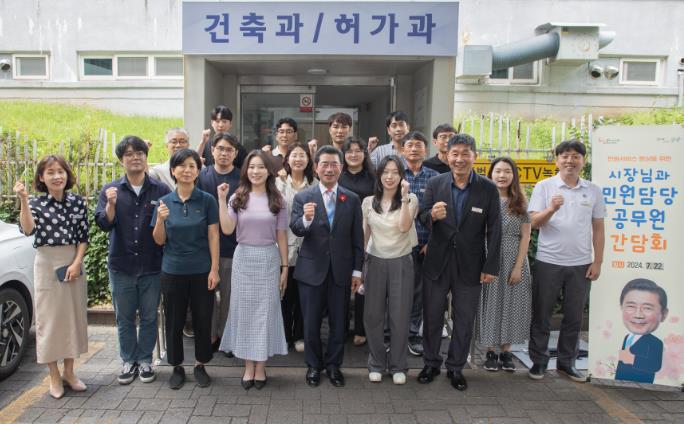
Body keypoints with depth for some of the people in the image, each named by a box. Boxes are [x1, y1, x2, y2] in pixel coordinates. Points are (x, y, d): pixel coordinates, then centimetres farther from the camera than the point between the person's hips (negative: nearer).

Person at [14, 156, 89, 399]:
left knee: (73, 316, 8)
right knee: (49, 318, 3)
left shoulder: (78, 202, 2)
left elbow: (83, 237, 2)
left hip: (73, 263, 2)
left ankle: (69, 372, 23)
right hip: (46, 264, -2)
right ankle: (54, 377, 16)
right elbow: (28, 230, -21)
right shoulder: (36, 203, -3)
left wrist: (77, 263, -10)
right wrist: (23, 200, -28)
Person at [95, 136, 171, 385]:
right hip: (121, 266, 1)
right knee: (124, 318, 13)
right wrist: (111, 204, -22)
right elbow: (103, 224, -8)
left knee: (149, 317, 10)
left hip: (152, 266, -1)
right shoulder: (110, 190, 2)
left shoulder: (161, 190, -2)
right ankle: (129, 361, 28)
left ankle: (145, 360, 26)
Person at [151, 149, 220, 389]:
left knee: (202, 319, 7)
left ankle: (200, 365, 24)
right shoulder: (165, 202, 2)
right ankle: (177, 367, 26)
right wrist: (160, 220, -16)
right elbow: (159, 241, 3)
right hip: (173, 271, 2)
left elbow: (213, 236, -4)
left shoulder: (207, 200, -3)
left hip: (201, 271, -1)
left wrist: (214, 269, -9)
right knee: (174, 320, 10)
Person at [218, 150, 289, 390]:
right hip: (243, 258, 1)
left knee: (266, 310, 4)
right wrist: (221, 200, -15)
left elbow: (281, 237, 3)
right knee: (244, 309, 6)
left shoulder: (277, 201, 2)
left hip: (269, 259, 0)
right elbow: (227, 230, -10)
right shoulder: (238, 198, 2)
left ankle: (261, 367, 17)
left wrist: (284, 267, 2)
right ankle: (248, 366, 19)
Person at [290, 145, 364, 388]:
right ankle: (314, 365, 30)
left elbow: (357, 238, 4)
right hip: (312, 269, -1)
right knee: (311, 322, 11)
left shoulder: (352, 200, 2)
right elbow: (296, 230, -14)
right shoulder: (303, 198, -2)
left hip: (341, 271, 1)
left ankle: (333, 365, 30)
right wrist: (306, 219, -35)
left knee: (338, 322, 11)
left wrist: (357, 270, 2)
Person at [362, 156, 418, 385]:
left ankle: (398, 366, 21)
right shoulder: (369, 202, 4)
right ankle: (376, 363, 24)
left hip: (401, 263, -1)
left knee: (400, 317, 5)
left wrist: (404, 197, -22)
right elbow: (364, 235, 8)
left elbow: (404, 226, -18)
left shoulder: (411, 199, -1)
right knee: (373, 316, 6)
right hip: (375, 262, 2)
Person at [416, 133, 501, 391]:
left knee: (464, 320, 12)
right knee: (432, 316, 13)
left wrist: (491, 267, -6)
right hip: (437, 262, 1)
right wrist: (432, 215, -26)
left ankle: (456, 368, 30)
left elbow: (494, 230, -4)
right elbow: (422, 218, -2)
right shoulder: (435, 184, -3)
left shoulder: (488, 189, -6)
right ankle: (431, 363, 32)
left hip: (470, 265, -1)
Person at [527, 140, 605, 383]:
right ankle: (538, 361, 19)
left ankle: (566, 362, 26)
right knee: (541, 316, 6)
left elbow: (598, 229, 9)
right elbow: (534, 223, -8)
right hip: (548, 262, -2)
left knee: (574, 317, 11)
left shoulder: (593, 190, 6)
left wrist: (597, 262, 3)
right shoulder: (544, 187, -1)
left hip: (581, 264, 3)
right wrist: (551, 209, -27)